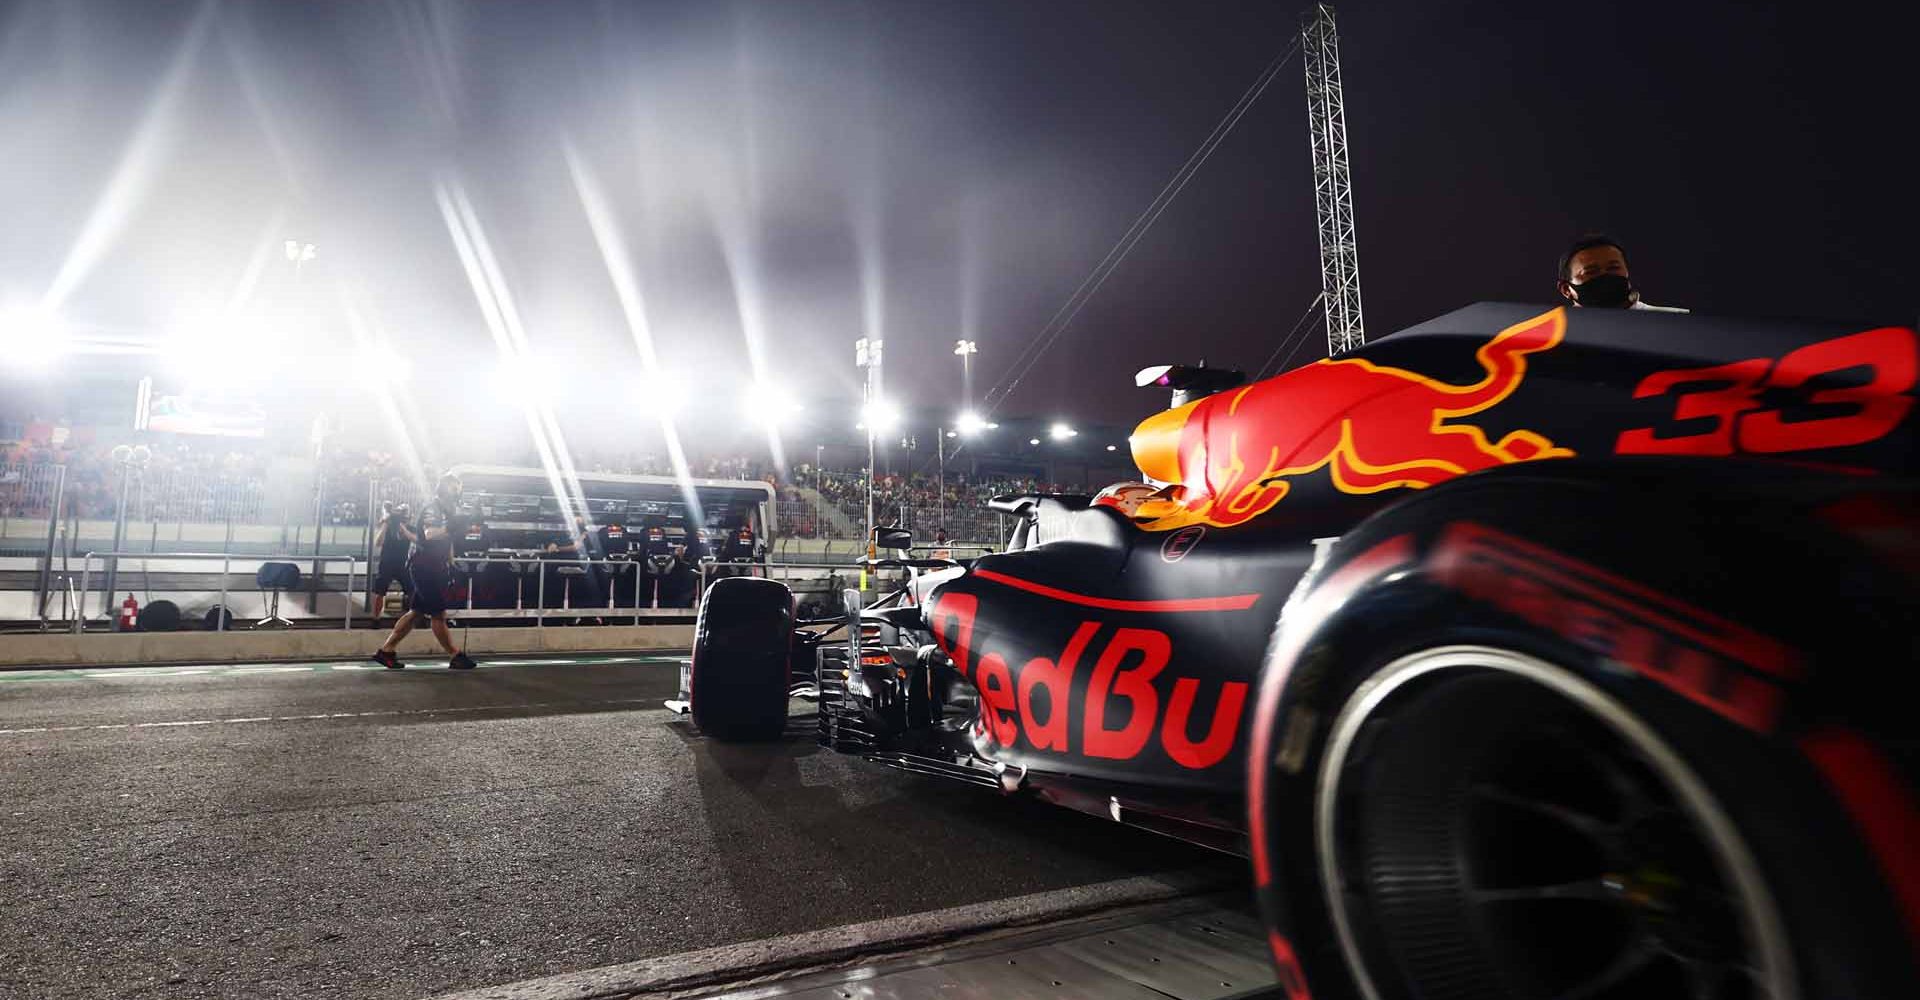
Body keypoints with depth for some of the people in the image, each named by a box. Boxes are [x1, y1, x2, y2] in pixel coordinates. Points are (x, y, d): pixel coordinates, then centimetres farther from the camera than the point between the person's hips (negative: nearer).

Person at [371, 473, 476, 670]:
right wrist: (450, 527, -35)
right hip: (425, 567, -10)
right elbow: (430, 534, -31)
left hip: (434, 568, 10)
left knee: (417, 612, 11)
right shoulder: (431, 508, -12)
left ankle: (386, 650, 16)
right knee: (438, 614, -4)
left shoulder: (446, 511, 16)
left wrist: (452, 565, 20)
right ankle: (456, 656, -1)